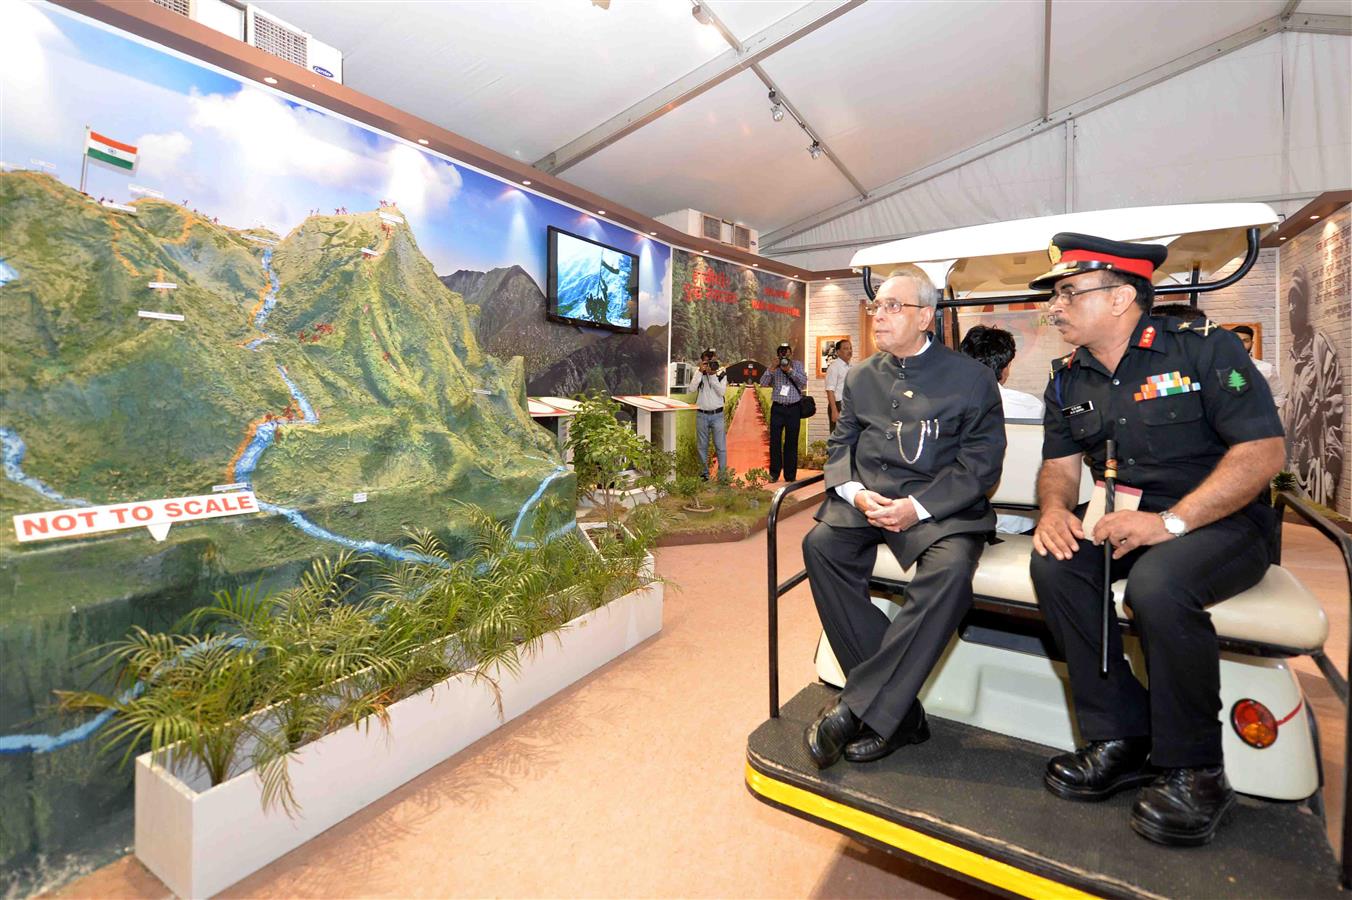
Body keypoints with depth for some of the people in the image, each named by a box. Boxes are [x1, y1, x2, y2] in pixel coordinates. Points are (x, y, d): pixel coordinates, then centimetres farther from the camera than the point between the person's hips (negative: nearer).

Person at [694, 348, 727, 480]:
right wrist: (700, 372, -14)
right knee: (702, 446, 8)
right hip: (701, 414, 2)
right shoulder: (699, 374, 5)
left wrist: (713, 375, -15)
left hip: (717, 414, -1)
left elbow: (722, 392, -12)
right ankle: (704, 473, 19)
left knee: (720, 446, -2)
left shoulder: (721, 374, 2)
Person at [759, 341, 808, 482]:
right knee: (775, 441, -1)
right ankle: (774, 473, 8)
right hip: (777, 408, 0)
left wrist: (790, 370, -16)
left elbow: (804, 382, -6)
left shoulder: (798, 364, 8)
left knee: (791, 443, 3)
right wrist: (772, 368, -14)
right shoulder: (773, 367, 9)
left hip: (794, 409, 0)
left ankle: (790, 475, 10)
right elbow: (763, 383, -2)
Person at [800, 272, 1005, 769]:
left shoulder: (971, 377, 4)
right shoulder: (860, 377, 15)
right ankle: (899, 712, -18)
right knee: (820, 545, -27)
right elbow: (840, 445, 12)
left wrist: (917, 506, -17)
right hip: (866, 500, 3)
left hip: (940, 505, -3)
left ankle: (856, 708, -22)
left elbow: (980, 462, -3)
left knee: (950, 570, -34)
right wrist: (855, 492, -10)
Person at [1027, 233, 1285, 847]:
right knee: (1053, 564, -23)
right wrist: (1055, 510, -15)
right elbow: (1059, 464, 9)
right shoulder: (1068, 379, 8)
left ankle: (1193, 771, -11)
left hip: (1221, 522, -5)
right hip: (1126, 522, 5)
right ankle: (1121, 740, -10)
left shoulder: (1204, 347, -9)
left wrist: (1169, 521, -26)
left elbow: (1263, 452, -15)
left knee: (1157, 584, -35)